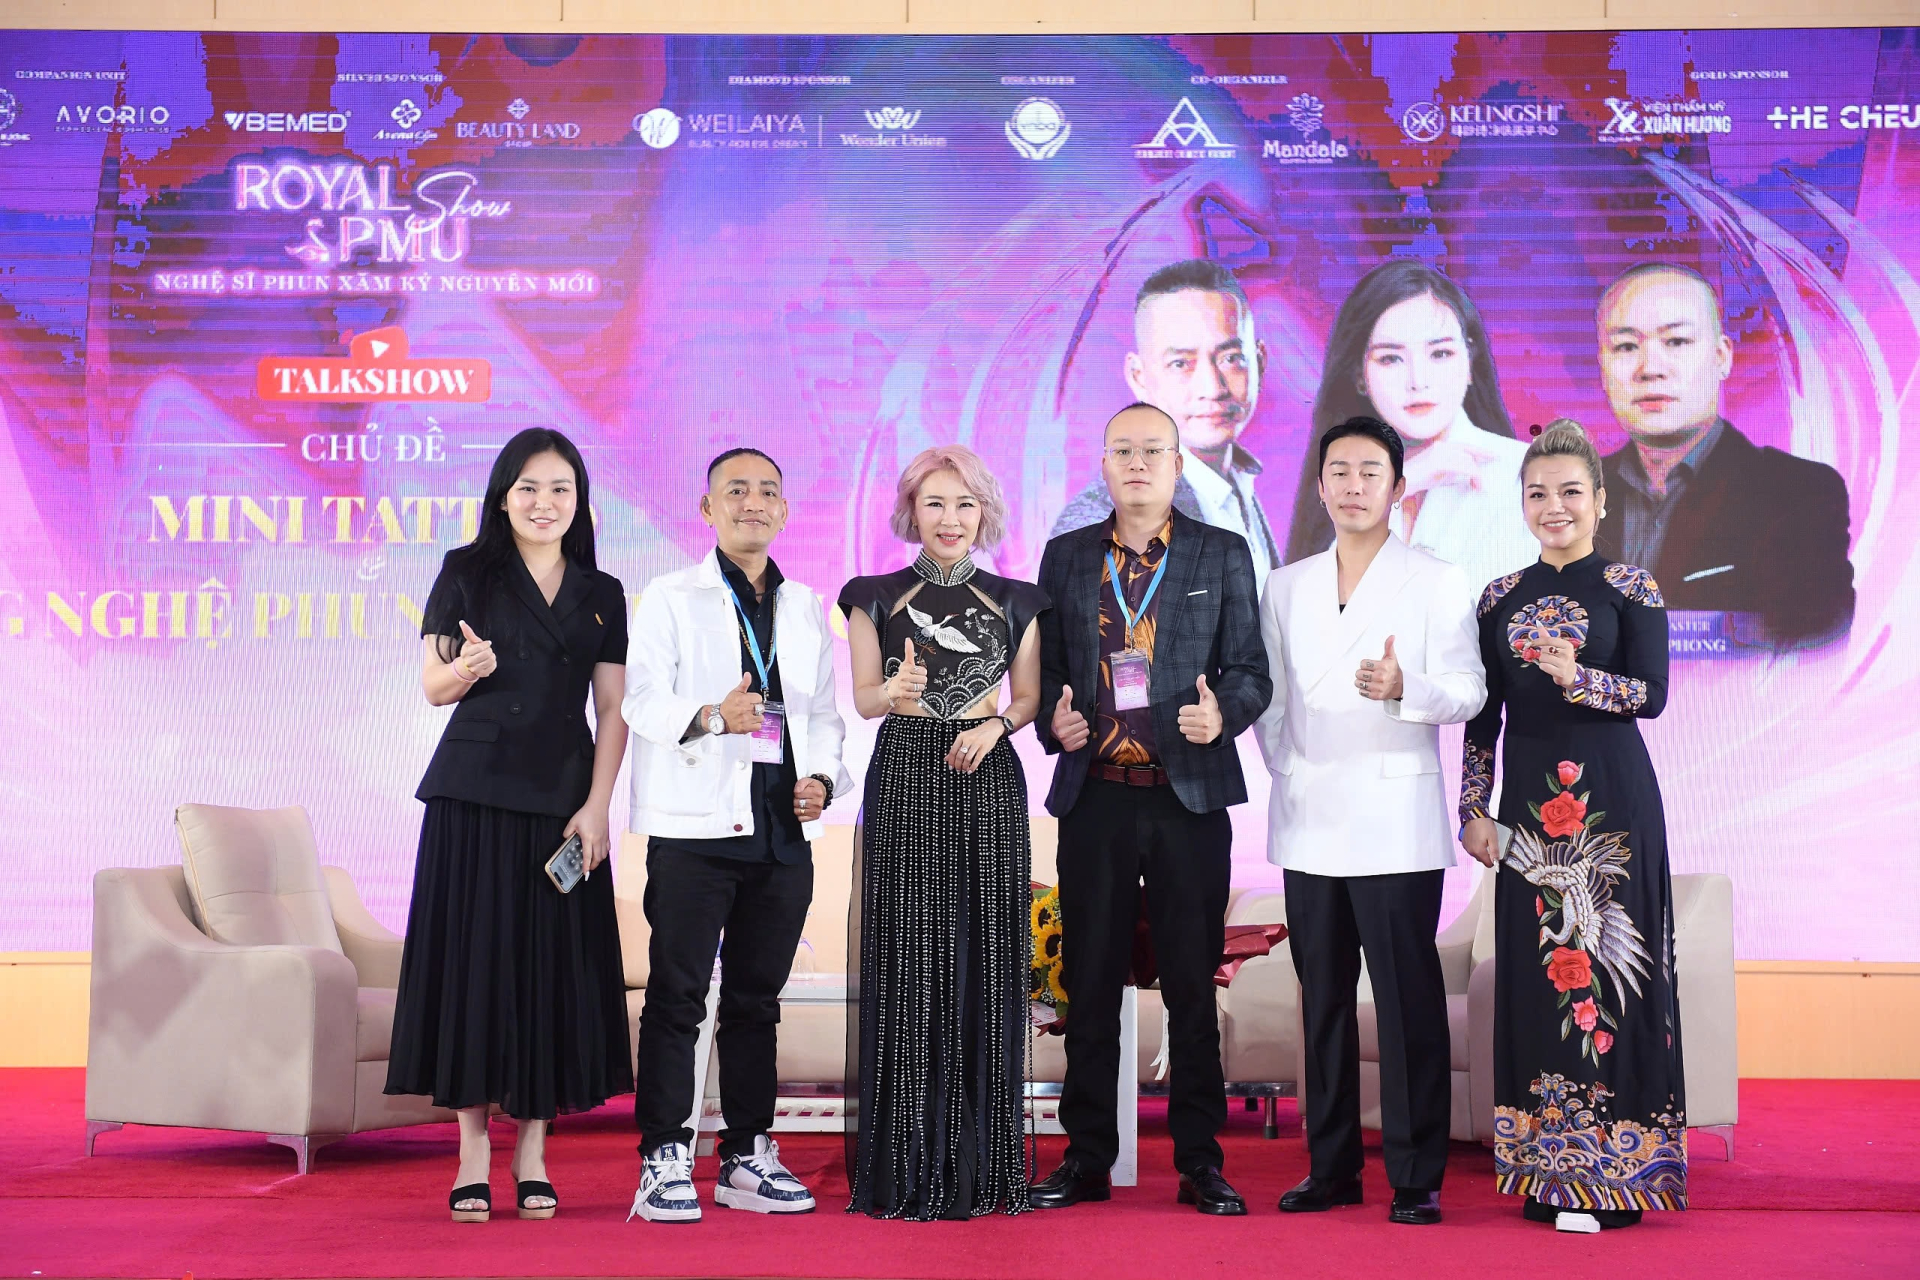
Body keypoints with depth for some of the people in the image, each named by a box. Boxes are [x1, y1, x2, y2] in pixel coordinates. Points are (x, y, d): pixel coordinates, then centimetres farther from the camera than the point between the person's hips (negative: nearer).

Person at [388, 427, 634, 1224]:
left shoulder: (602, 595, 11)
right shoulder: (467, 573, 5)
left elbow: (612, 711, 6)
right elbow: (434, 687, 0)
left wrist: (596, 806, -5)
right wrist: (465, 668, -23)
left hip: (562, 800, 2)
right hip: (475, 791, -2)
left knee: (553, 963, 1)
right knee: (473, 956, -2)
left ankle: (533, 1153, 8)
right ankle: (473, 1153, 3)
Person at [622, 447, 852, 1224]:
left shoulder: (806, 608, 18)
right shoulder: (670, 598, 3)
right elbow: (641, 703, -7)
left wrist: (822, 779, 0)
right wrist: (712, 717, -24)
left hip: (783, 830, 5)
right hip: (695, 825, -4)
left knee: (757, 998, 10)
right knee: (677, 995, -5)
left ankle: (747, 1157, 17)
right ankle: (664, 1161, -1)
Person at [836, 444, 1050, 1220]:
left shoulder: (1016, 601, 11)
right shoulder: (875, 597, 8)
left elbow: (1029, 697, 11)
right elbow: (864, 699, 4)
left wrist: (995, 725, -9)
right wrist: (899, 687, -17)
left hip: (987, 780, 1)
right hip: (904, 779, -1)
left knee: (986, 959, -2)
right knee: (906, 961, -5)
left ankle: (982, 1163, 6)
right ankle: (906, 1165, 1)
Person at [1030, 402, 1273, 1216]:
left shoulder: (1223, 555, 7)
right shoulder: (1066, 557, 11)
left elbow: (1251, 670, 5)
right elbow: (1044, 668, 14)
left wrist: (1222, 712, -15)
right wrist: (1053, 718, -5)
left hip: (1190, 796, -1)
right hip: (1094, 795, 1)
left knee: (1193, 986, 3)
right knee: (1090, 983, 6)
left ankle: (1200, 1160, 13)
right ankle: (1088, 1156, 15)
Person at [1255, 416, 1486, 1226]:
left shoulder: (1437, 582, 3)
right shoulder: (1285, 588, 15)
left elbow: (1467, 692, -5)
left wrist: (1403, 687, -24)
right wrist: (1287, 772, 6)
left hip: (1395, 819, -4)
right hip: (1309, 822, 4)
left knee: (1408, 1002, -5)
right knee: (1323, 1000, 7)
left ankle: (1416, 1177, 2)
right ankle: (1331, 1167, 16)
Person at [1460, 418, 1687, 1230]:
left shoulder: (1629, 588, 2)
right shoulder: (1501, 598, 12)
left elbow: (1653, 692, -8)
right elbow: (1483, 714, 12)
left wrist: (1579, 678, -25)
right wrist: (1474, 810, 5)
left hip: (1610, 798, -3)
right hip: (1529, 800, 4)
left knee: (1606, 965, -4)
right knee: (1534, 971, 3)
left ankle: (1611, 1170, 3)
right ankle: (1547, 1167, 11)